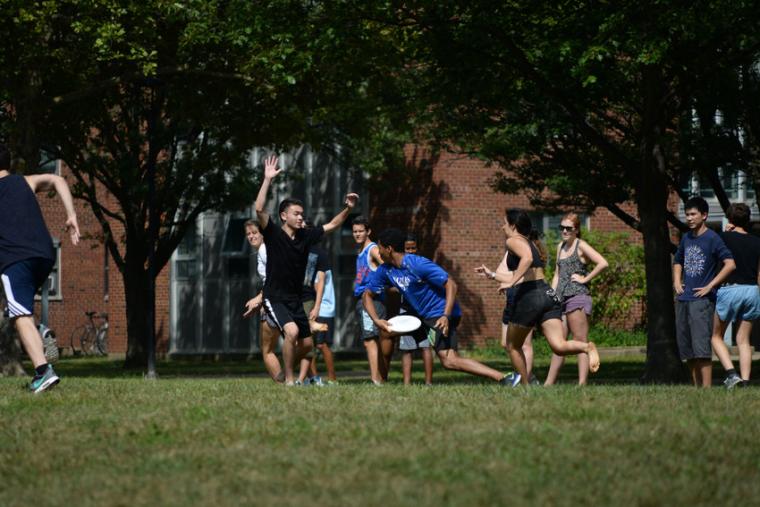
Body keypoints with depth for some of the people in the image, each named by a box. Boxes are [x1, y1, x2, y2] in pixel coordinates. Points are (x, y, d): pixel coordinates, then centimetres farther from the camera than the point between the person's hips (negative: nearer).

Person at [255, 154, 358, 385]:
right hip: (274, 298, -7)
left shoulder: (306, 236, 4)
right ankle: (289, 380, -17)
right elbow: (259, 209, -26)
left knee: (307, 343, 9)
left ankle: (286, 369, 35)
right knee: (292, 331, -28)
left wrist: (348, 208, 3)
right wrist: (267, 179, -30)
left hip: (295, 299, 7)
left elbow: (332, 225, 16)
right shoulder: (273, 234, -11)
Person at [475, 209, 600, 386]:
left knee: (513, 346, 13)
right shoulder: (529, 243, 27)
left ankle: (526, 386, 14)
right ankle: (587, 347, -36)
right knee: (558, 346, -10)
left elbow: (527, 257, -23)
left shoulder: (513, 241, 1)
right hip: (548, 294, 7)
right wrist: (492, 275, 39)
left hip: (529, 296, -7)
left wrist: (511, 282, -21)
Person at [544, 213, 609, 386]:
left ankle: (582, 383, -11)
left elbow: (603, 263, -16)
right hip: (562, 299, 8)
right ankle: (549, 383, 12)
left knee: (581, 342, -8)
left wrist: (585, 279, -11)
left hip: (577, 296, -8)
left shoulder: (581, 246, -4)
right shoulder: (561, 247, 20)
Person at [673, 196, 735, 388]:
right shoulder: (686, 238, 14)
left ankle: (707, 389, -14)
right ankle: (696, 388, 16)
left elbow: (730, 264, -15)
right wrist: (676, 282, 13)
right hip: (683, 300, 8)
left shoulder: (712, 239, -7)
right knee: (687, 350, 9)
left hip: (702, 300, -8)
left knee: (701, 348, -13)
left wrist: (710, 286, -15)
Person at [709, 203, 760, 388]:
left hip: (729, 289, -4)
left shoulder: (725, 238, -6)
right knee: (743, 340, 9)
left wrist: (725, 233, 5)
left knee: (716, 336, 10)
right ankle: (745, 381, 0)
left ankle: (731, 373, -10)